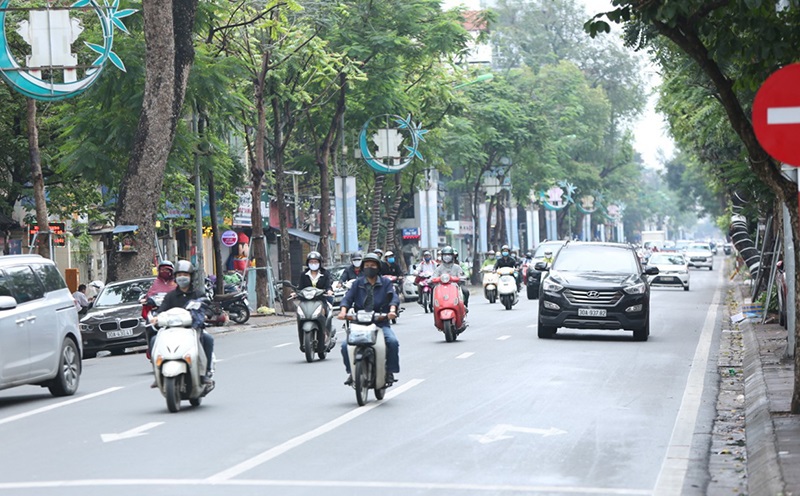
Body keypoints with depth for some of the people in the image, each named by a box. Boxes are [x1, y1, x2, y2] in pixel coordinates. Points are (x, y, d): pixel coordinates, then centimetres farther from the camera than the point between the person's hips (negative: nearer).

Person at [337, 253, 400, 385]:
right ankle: (351, 372, 2)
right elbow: (348, 297, 3)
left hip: (381, 321, -1)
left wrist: (392, 310, -26)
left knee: (393, 341, -28)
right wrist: (343, 310, -18)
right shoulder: (358, 283, 13)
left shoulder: (385, 283, 9)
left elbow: (393, 297, -4)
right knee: (346, 345, -19)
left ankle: (390, 372, -10)